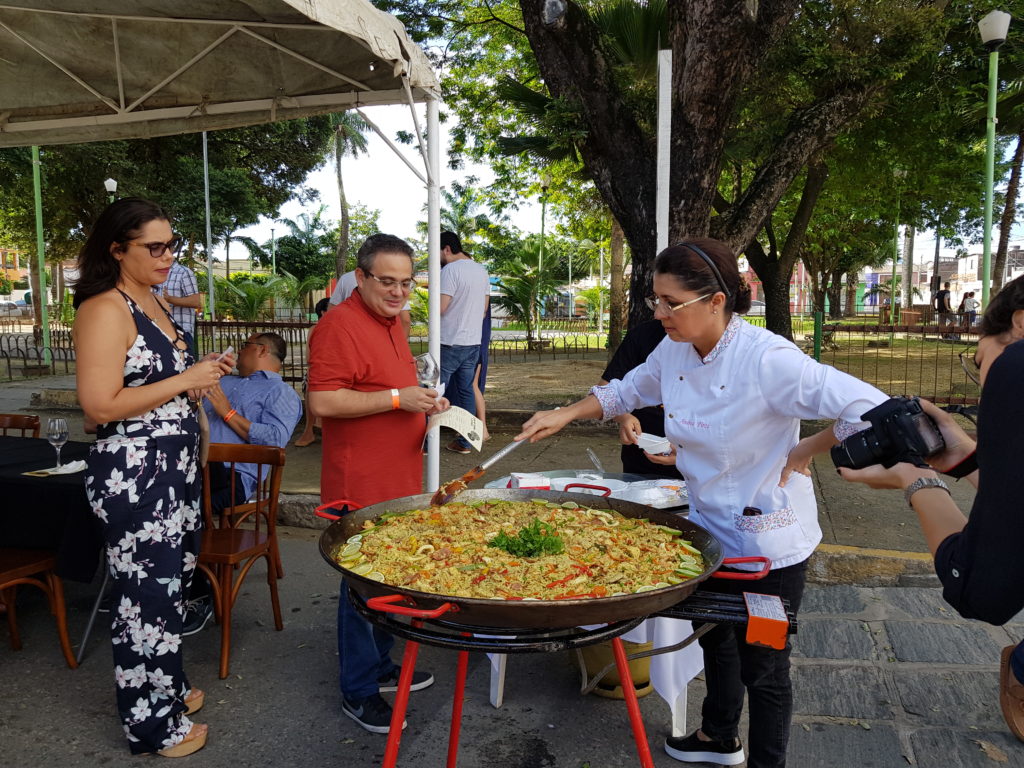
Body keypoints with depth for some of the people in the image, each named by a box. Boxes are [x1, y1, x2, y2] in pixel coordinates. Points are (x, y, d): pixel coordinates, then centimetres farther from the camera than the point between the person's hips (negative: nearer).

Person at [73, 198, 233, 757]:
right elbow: (100, 404, -24)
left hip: (173, 466, 9)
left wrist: (206, 373, 7)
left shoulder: (155, 302, 12)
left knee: (173, 580, 20)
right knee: (148, 596, 3)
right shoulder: (104, 310, -16)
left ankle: (169, 686, 39)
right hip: (133, 474, -9)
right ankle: (152, 723, 22)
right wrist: (186, 380, -19)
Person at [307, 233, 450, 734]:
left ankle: (379, 665, 36)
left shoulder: (390, 322, 14)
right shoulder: (339, 325, -15)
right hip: (361, 487, -9)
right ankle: (358, 691, 19)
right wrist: (396, 398, -23)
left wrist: (425, 404, 8)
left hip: (399, 481, 9)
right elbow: (322, 402, -23)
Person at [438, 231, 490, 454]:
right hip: (473, 342, 8)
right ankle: (465, 441, 15)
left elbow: (440, 308, -20)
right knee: (466, 392, 12)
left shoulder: (450, 270, -15)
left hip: (449, 344, -7)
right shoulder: (482, 271, 11)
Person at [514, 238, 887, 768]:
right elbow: (626, 391, 11)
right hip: (709, 529, 8)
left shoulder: (767, 359, -29)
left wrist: (802, 453, -20)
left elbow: (873, 410, -29)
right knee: (715, 640, 27)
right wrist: (565, 415, -1)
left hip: (768, 542, -7)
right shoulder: (673, 351, -7)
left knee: (762, 667, 12)